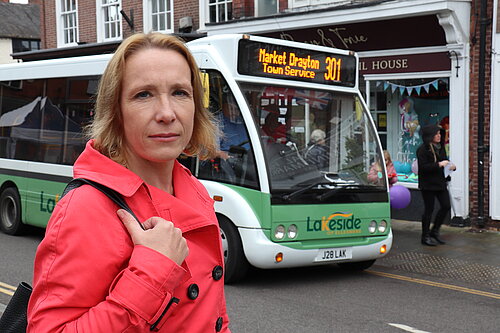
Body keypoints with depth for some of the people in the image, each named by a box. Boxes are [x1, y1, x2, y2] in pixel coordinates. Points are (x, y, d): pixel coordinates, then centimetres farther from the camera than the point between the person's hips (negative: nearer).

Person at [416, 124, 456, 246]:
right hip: (428, 184, -7)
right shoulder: (423, 149, -13)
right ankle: (425, 236, 13)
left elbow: (444, 161, 23)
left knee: (446, 206, 4)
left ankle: (435, 231, 21)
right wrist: (439, 164, -24)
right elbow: (423, 167, -20)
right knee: (429, 209, 0)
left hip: (440, 182, 7)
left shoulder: (441, 147, 11)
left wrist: (451, 166, 1)